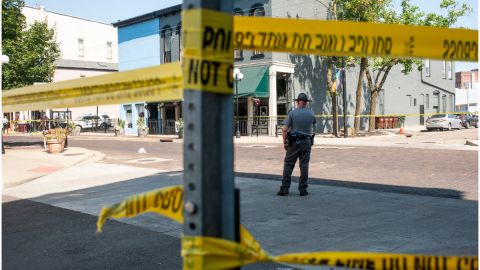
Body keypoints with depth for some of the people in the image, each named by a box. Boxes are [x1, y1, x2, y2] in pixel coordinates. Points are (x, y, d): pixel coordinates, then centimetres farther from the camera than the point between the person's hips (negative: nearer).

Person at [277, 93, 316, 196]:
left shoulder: (292, 113, -7)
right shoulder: (311, 113, 1)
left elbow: (284, 129, -12)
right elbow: (313, 124, 21)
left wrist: (284, 142, -2)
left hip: (294, 142, -2)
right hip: (307, 142, 2)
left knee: (288, 165, 5)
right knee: (304, 165, 6)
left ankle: (284, 189, 3)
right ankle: (303, 190, 7)